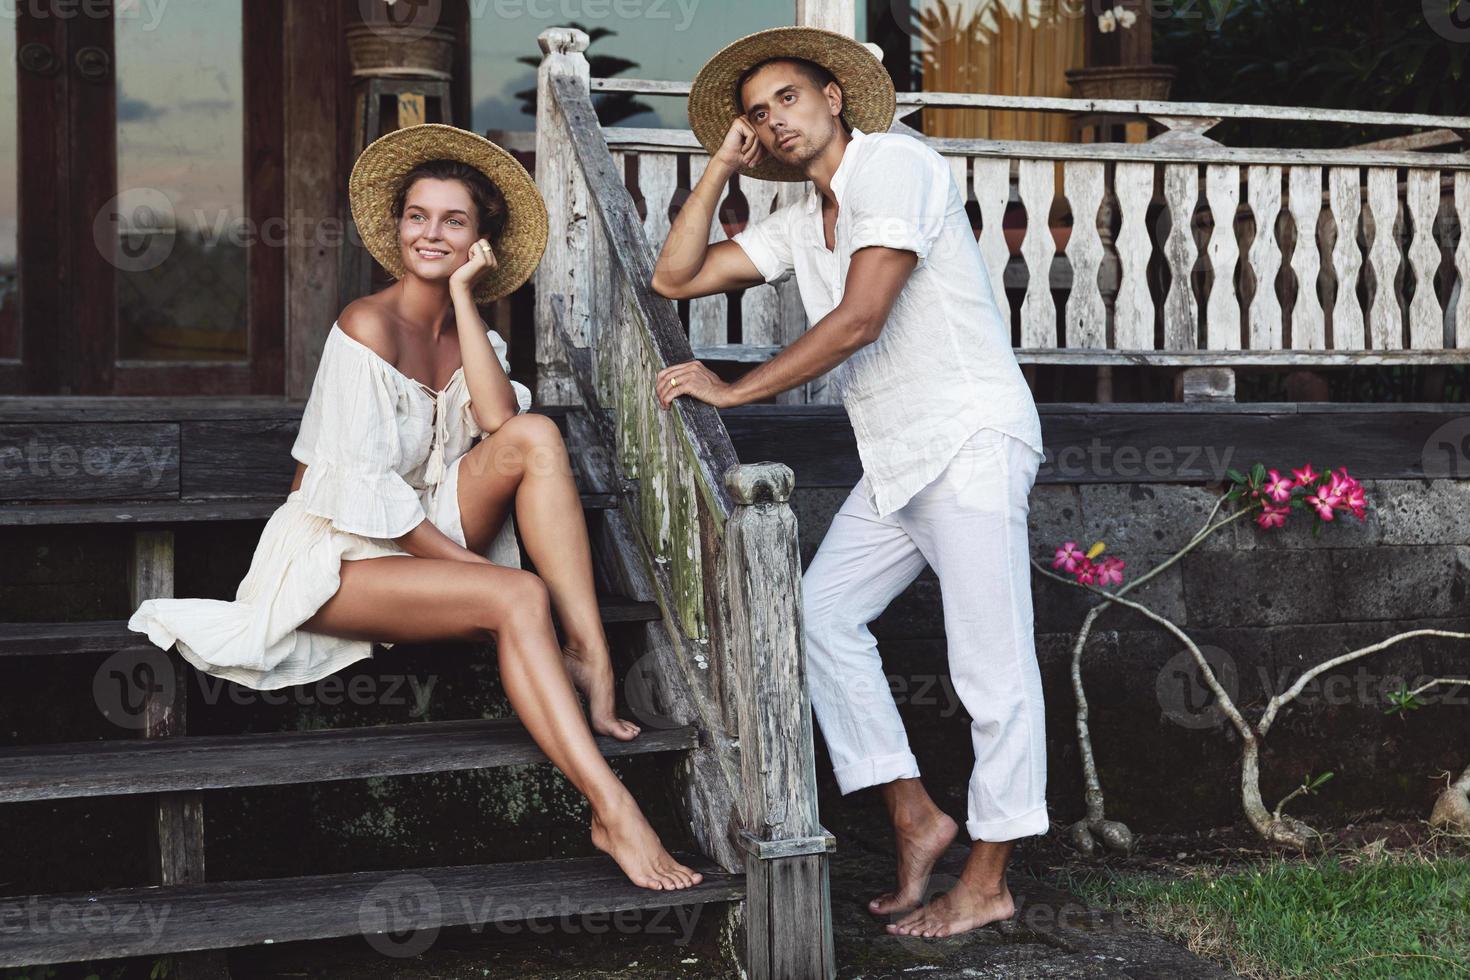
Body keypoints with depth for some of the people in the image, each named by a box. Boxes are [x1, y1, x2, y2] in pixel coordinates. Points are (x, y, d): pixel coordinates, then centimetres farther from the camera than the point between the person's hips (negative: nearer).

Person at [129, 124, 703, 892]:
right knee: (517, 597, -30)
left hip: (420, 535, 7)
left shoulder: (466, 330, 8)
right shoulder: (369, 326, -13)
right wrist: (469, 560, -18)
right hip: (334, 555, -7)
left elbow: (498, 422, -14)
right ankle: (610, 810, -36)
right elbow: (363, 489, -18)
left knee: (537, 436, -18)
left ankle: (590, 659, -24)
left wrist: (462, 293, -12)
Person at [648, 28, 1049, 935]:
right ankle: (917, 818, 12)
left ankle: (988, 883, 3)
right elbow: (675, 277, 15)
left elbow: (859, 318, -20)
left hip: (970, 441, -9)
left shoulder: (894, 165, -10)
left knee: (991, 664, -4)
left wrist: (734, 389, -15)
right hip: (897, 459, 9)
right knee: (821, 614, 4)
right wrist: (720, 169, 8)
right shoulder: (801, 222, 16)